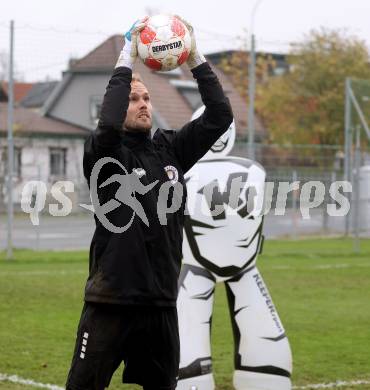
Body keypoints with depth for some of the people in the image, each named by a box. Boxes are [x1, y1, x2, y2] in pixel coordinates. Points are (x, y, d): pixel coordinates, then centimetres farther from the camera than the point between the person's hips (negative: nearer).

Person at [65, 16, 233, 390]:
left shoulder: (171, 149, 10)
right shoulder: (105, 154, -3)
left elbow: (220, 116, 2)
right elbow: (108, 125, -27)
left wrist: (196, 60, -7)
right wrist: (126, 61, -21)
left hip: (161, 304, 5)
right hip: (111, 303, -5)